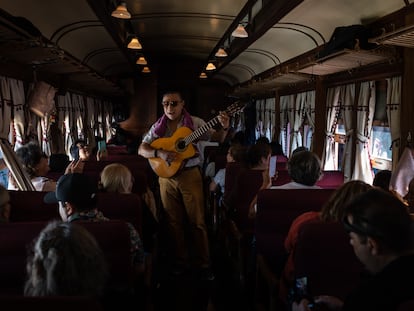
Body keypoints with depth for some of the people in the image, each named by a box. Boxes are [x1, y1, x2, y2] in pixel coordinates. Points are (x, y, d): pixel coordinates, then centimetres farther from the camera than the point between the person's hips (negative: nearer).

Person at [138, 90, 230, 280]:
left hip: (190, 175, -2)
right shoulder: (158, 127, 4)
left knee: (197, 221, 1)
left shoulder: (195, 123, -1)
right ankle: (179, 262, 24)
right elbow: (141, 150, 1)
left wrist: (224, 128, -22)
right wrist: (159, 153, -18)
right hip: (166, 177, 2)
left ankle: (203, 264, 12)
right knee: (174, 222, 10)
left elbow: (218, 138, 0)